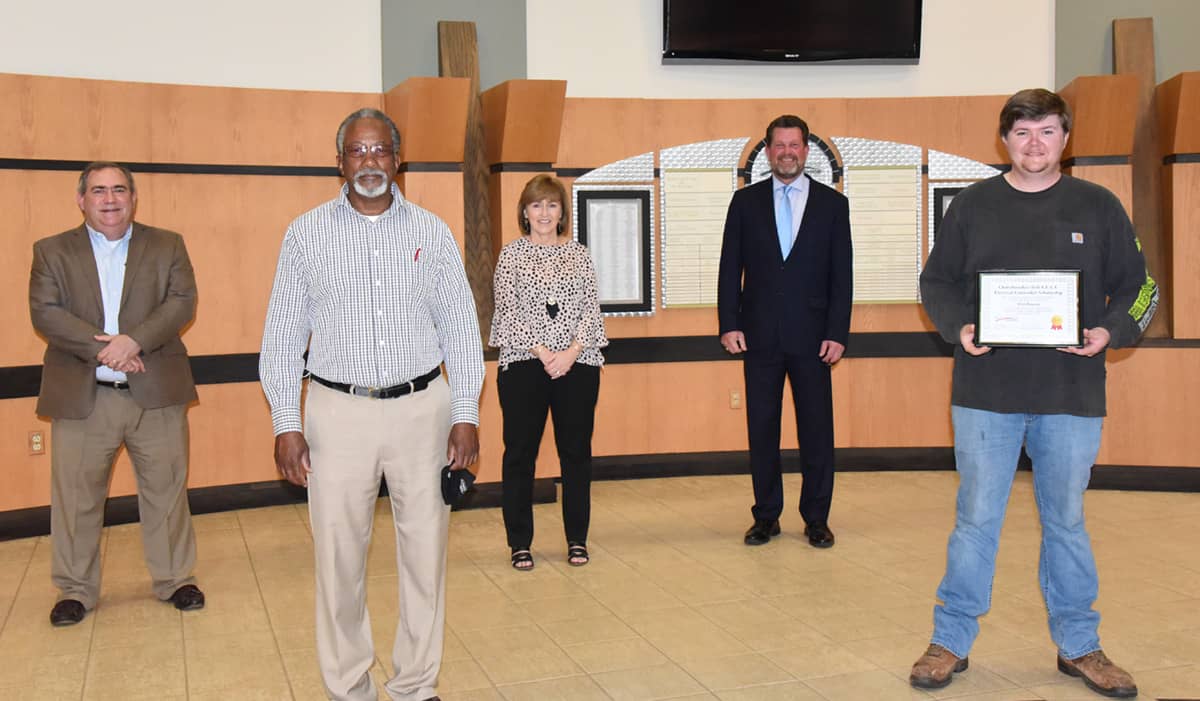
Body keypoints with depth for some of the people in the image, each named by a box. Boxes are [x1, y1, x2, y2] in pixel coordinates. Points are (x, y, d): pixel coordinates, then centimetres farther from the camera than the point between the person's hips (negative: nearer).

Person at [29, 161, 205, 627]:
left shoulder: (167, 246, 7)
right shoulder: (52, 252, 6)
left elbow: (182, 302, -4)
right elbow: (45, 313, -5)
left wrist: (134, 340, -19)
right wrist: (101, 348, -17)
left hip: (156, 395, 0)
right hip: (80, 397, 0)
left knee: (166, 490, 9)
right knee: (75, 497, 7)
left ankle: (175, 579, 24)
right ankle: (75, 589, 23)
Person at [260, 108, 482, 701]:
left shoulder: (432, 232, 5)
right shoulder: (306, 234, 3)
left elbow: (460, 329, 6)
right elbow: (282, 335, 4)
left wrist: (466, 414, 1)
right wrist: (286, 424, -2)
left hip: (422, 408, 1)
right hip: (339, 412, -1)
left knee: (425, 551, 6)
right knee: (339, 555, 4)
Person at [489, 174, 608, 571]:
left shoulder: (579, 254, 9)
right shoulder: (511, 255, 4)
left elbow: (591, 310, 4)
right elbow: (507, 312, -4)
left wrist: (571, 353, -10)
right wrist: (543, 353, -13)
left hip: (577, 365, 2)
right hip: (524, 364, -2)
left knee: (576, 450, 7)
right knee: (520, 452, 2)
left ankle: (577, 539, 19)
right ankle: (520, 543, 13)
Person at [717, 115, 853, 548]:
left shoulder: (832, 203, 6)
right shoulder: (746, 201, 8)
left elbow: (841, 275, 3)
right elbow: (730, 268, 6)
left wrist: (837, 333, -5)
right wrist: (729, 325, -2)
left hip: (812, 335, 0)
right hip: (759, 334, 1)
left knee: (816, 430, 3)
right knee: (761, 429, 6)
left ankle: (816, 518, 15)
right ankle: (766, 516, 17)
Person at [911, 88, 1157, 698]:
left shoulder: (1098, 207, 7)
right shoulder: (974, 204, 6)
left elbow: (1138, 286, 8)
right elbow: (936, 280, 8)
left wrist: (1110, 331, -10)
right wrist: (958, 328, -10)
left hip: (1071, 395, 1)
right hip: (986, 392, -1)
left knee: (1066, 521, 12)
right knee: (977, 518, 4)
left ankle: (1078, 646, 27)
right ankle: (950, 641, 17)